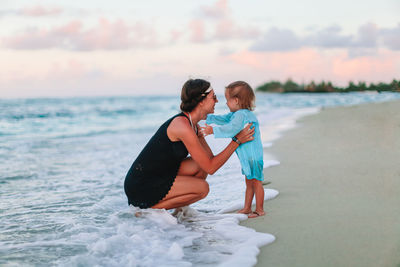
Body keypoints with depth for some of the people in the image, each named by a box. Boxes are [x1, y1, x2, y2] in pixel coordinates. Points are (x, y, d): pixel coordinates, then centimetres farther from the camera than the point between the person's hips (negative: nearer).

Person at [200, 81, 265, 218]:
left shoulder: (241, 115, -21)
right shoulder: (236, 114, 11)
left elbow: (232, 129, -34)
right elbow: (223, 119, 23)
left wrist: (214, 130, -36)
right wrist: (207, 117, 20)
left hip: (253, 155, -10)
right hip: (246, 156, 10)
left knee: (256, 182, -1)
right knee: (249, 182, 16)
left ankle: (259, 210, 7)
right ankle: (247, 208, 25)